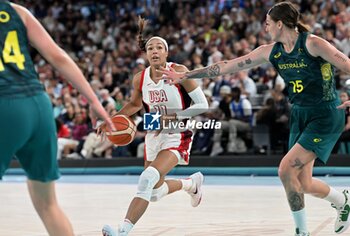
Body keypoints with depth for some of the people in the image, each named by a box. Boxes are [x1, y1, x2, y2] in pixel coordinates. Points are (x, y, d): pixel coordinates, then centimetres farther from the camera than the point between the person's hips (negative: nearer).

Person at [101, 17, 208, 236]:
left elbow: (202, 105, -15)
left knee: (148, 178, -28)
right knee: (154, 192, 17)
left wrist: (172, 118, -23)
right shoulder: (140, 79, -4)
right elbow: (135, 104, 16)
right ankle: (192, 183, 47)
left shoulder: (179, 71, -17)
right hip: (154, 135, 6)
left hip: (177, 136, -6)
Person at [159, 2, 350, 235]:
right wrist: (185, 75, 7)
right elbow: (228, 65, 6)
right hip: (300, 115, 7)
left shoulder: (312, 43, -15)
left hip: (326, 116, -7)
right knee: (303, 184, 5)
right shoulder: (271, 52, 3)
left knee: (286, 170, -16)